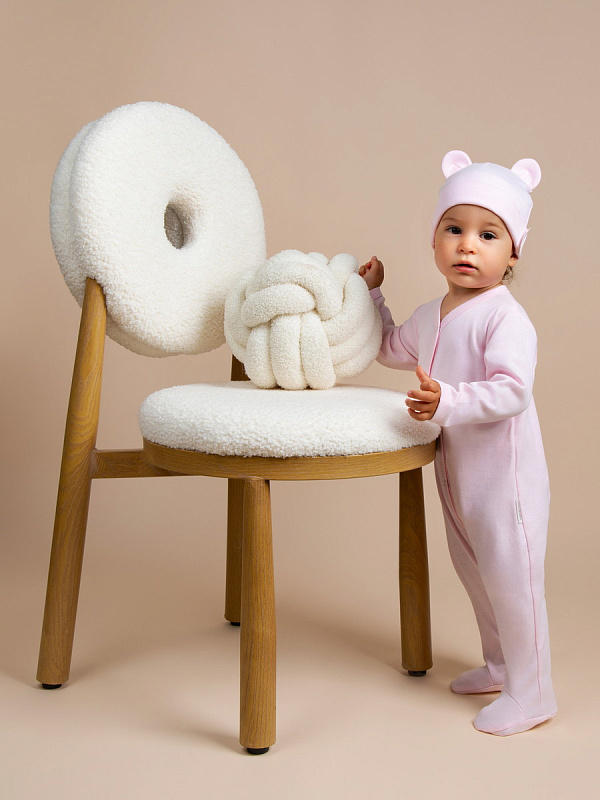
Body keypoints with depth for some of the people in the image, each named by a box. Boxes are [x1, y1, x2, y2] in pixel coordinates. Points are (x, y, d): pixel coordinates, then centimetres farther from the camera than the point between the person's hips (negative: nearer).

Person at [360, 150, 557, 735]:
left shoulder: (505, 318, -18)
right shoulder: (430, 316, 9)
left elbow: (511, 391, -28)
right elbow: (391, 349, 28)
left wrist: (448, 401, -38)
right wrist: (371, 295, 21)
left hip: (504, 472, -9)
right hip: (455, 469, 9)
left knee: (509, 577, -2)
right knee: (473, 571, 20)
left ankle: (530, 693, 15)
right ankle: (500, 665, 40)